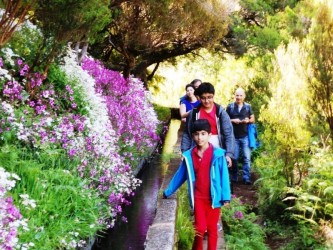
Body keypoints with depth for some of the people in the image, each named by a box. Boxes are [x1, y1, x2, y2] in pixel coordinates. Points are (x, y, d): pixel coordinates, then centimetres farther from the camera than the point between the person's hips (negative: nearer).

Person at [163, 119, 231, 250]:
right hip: (198, 198, 1)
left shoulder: (218, 154, -9)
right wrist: (167, 192, 17)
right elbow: (180, 176, 10)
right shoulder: (189, 156, -1)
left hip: (213, 198, -1)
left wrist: (226, 197, -7)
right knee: (200, 228, -7)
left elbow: (224, 176, -4)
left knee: (212, 228, 9)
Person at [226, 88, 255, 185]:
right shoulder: (230, 107, 0)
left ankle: (246, 178, -1)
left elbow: (253, 119, 12)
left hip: (245, 136, 1)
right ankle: (234, 177, 17)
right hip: (234, 137, -1)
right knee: (234, 158, 5)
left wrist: (248, 120, -10)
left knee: (247, 158, -4)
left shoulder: (248, 106, 4)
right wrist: (233, 120, -13)